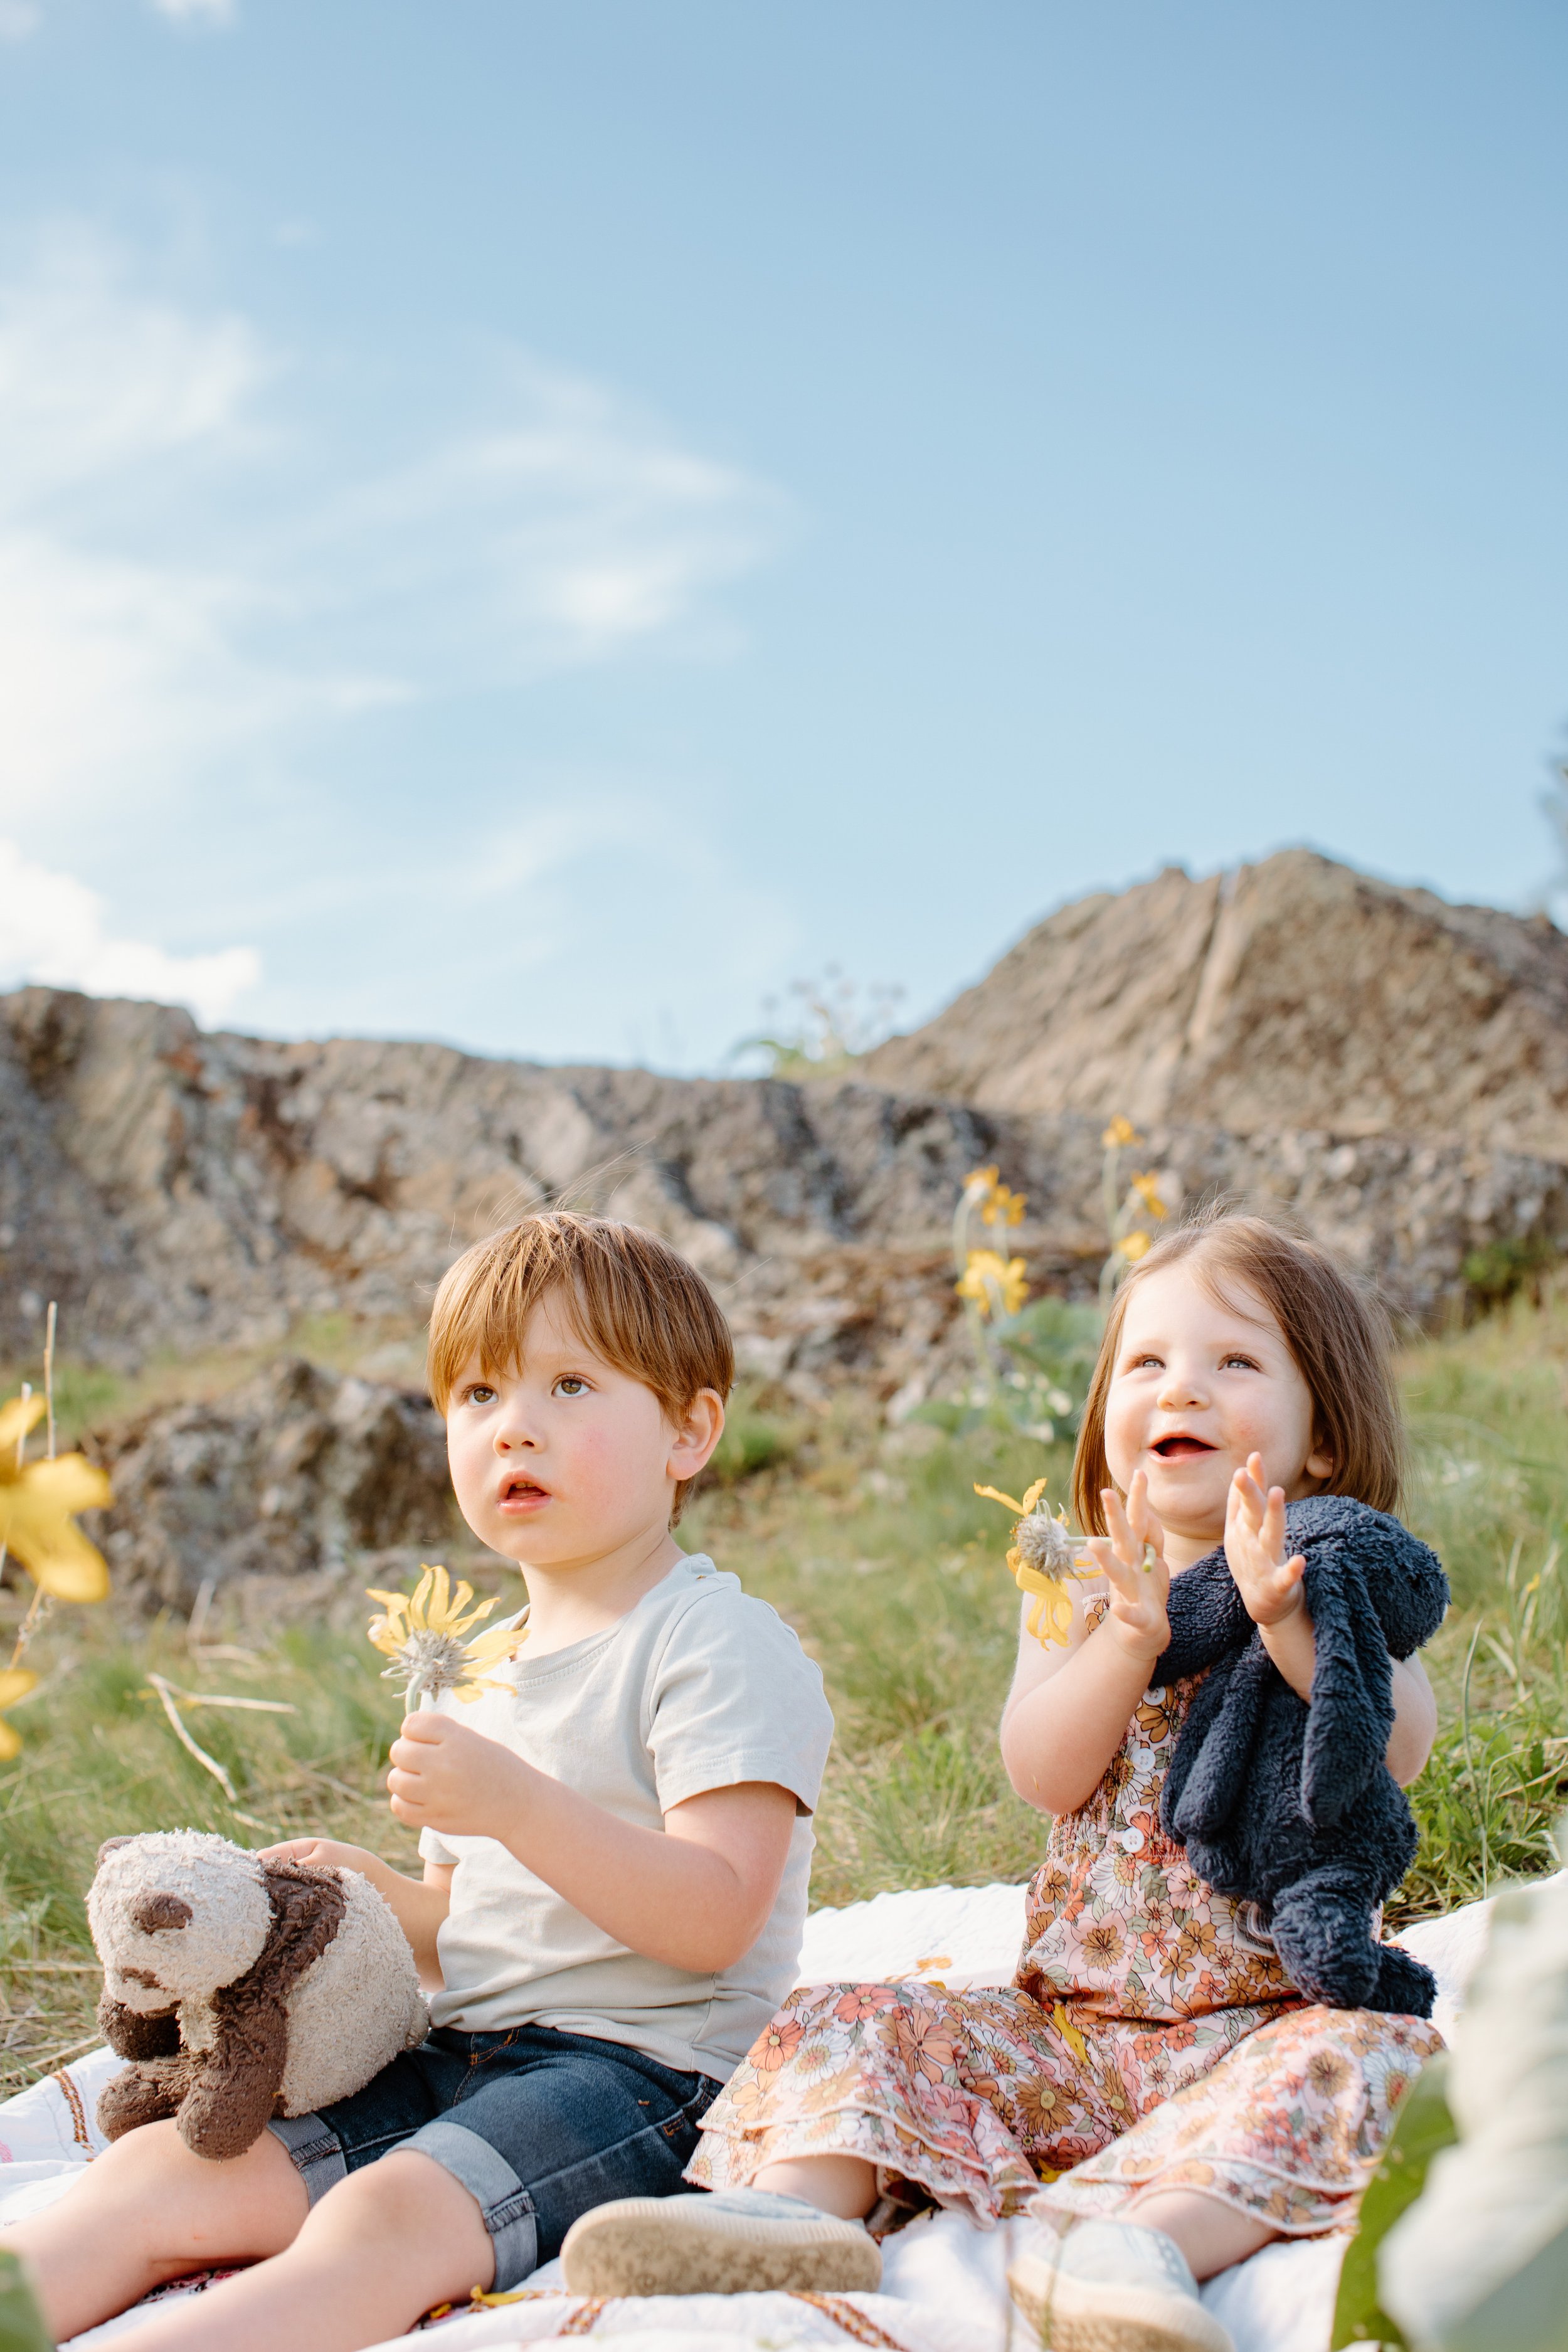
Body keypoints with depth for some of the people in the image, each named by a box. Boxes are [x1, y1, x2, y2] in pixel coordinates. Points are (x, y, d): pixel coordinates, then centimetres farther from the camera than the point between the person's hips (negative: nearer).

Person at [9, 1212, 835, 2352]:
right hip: (458, 2056, 9)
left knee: (385, 2217, -34)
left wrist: (518, 1805, -30)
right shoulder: (486, 1674, 20)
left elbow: (712, 1922, -19)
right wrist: (379, 1895, 4)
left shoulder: (723, 1645, -8)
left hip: (641, 2066, -8)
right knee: (161, 2168, -8)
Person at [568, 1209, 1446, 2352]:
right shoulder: (1081, 1602, 9)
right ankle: (795, 2202, -35)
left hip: (1265, 2027, -3)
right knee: (856, 2022, -9)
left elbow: (1397, 1753, -19)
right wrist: (1133, 1632, -24)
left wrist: (1283, 1619, -34)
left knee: (1374, 2052, -33)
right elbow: (1044, 1772, -9)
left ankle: (1142, 2237, -51)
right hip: (1073, 2030, 3)